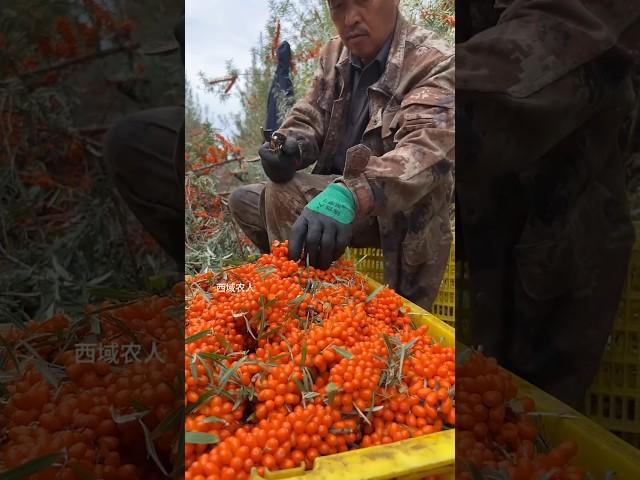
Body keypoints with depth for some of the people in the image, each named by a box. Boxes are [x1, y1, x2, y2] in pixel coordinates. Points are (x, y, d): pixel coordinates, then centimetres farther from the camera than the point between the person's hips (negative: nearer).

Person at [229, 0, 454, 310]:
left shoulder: (434, 63, -18)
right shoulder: (333, 55, 5)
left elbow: (426, 149, -34)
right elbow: (307, 117, 5)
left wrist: (347, 196, -52)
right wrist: (291, 147, -22)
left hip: (400, 212, -7)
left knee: (282, 196, -25)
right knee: (243, 201, 5)